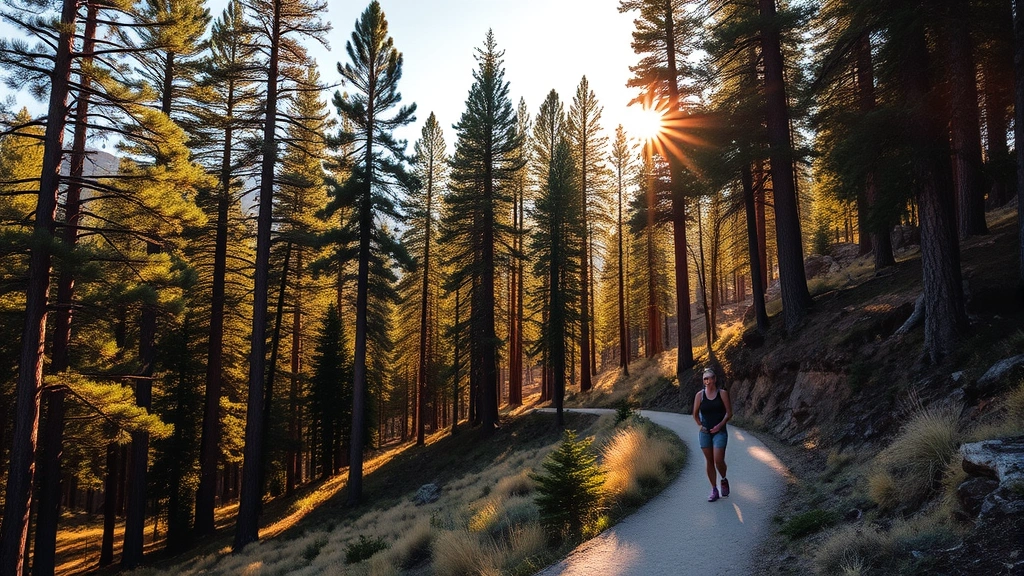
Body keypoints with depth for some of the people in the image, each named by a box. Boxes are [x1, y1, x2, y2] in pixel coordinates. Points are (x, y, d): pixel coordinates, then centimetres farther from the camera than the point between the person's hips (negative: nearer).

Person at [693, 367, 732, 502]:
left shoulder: (722, 393, -3)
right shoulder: (700, 395, 1)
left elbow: (729, 413, -3)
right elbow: (695, 414, 10)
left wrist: (720, 425, -13)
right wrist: (700, 425, -1)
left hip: (719, 431, -2)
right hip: (705, 432, 2)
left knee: (718, 460, -12)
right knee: (709, 462, 6)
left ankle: (724, 480, 19)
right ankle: (714, 490, 17)